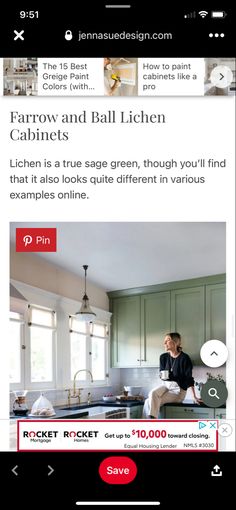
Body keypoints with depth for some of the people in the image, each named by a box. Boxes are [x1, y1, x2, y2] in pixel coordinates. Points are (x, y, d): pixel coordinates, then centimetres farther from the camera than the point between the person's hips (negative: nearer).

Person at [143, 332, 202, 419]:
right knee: (152, 393, -28)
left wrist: (194, 397, -12)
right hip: (166, 385, 5)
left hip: (178, 389, -5)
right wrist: (162, 375, -8)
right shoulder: (163, 357, 4)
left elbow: (189, 378, -10)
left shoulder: (184, 358, -11)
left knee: (151, 402, -24)